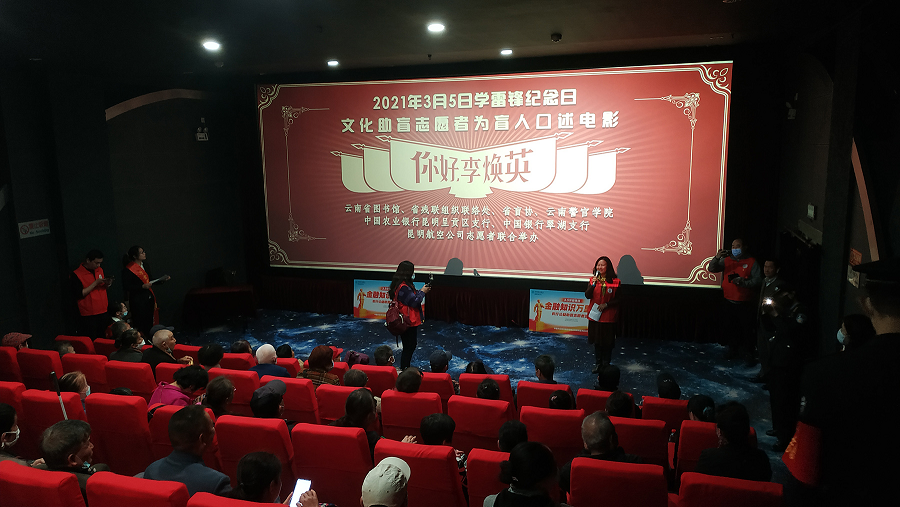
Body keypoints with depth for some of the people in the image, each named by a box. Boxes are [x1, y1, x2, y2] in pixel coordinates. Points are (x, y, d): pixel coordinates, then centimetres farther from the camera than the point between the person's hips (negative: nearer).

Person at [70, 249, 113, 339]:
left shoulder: (100, 270, 12)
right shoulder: (76, 275, -10)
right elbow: (79, 294, -16)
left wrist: (107, 284, 0)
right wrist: (96, 283, -17)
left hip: (103, 311, 6)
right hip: (88, 315, -6)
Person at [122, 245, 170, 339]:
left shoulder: (144, 266, 12)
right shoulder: (128, 270, -11)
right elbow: (127, 287, -14)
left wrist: (163, 280, 7)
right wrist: (142, 286, -23)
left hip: (149, 299, 7)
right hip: (138, 301, -7)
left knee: (150, 322, 9)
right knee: (141, 325, -5)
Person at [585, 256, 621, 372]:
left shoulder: (615, 281, -5)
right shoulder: (593, 279, 3)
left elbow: (618, 299, -3)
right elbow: (587, 296, -6)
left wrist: (606, 304, -14)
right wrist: (593, 284, -20)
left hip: (608, 316, -3)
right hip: (595, 315, 3)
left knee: (607, 342, 3)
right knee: (597, 341, 11)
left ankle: (606, 365, 16)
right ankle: (598, 364, 23)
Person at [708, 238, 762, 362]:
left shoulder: (752, 262, -2)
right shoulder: (726, 260, 8)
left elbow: (758, 280, -8)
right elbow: (711, 269, -1)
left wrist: (744, 282, -23)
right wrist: (717, 258, -17)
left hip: (745, 304, -3)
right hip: (728, 302, 3)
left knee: (746, 329, 2)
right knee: (729, 328, 11)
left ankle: (747, 352, 18)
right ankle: (733, 350, 27)